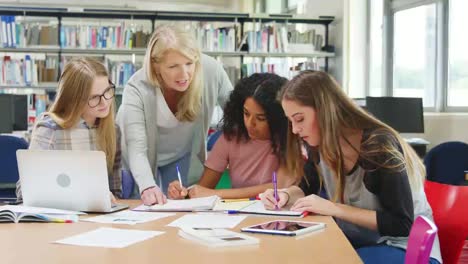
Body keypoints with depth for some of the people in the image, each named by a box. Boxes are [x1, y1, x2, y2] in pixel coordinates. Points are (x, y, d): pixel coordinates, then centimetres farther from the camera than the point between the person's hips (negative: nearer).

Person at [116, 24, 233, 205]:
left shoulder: (211, 71, -29)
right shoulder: (136, 89, -35)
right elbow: (136, 148, -40)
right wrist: (147, 186, -58)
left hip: (182, 154, 2)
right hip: (144, 158, -2)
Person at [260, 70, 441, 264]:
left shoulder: (378, 145, -24)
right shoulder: (319, 144, -3)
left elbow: (401, 224, -25)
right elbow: (307, 188, 15)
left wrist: (334, 209, -27)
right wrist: (285, 195, -8)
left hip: (405, 248, -6)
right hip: (359, 241, 7)